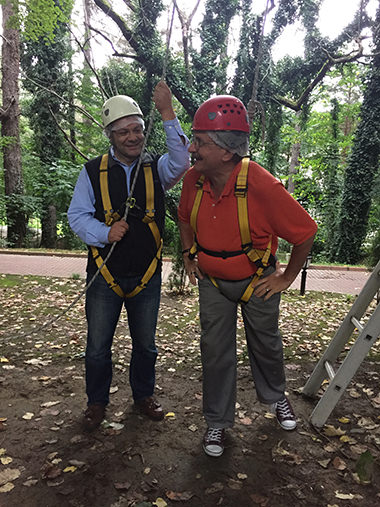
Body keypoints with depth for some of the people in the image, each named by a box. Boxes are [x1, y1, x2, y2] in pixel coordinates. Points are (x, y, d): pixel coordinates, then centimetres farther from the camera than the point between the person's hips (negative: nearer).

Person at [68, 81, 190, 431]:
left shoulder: (156, 168, -1)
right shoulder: (93, 172, -3)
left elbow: (181, 162, -22)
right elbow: (77, 215, -2)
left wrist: (167, 114, -29)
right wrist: (105, 233, -21)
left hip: (147, 277, 1)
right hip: (105, 275, -1)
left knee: (146, 345, 18)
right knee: (98, 347, 12)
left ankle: (144, 395, 41)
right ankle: (97, 401, 36)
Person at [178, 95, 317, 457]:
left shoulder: (263, 187, -31)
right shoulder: (193, 179, -16)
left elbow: (305, 233, -20)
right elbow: (184, 217, 8)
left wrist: (287, 278, -12)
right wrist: (189, 256, 4)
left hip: (257, 280, -2)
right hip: (212, 280, 3)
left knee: (265, 343, 18)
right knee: (215, 349, 7)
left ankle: (275, 396, 48)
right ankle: (218, 421, 27)